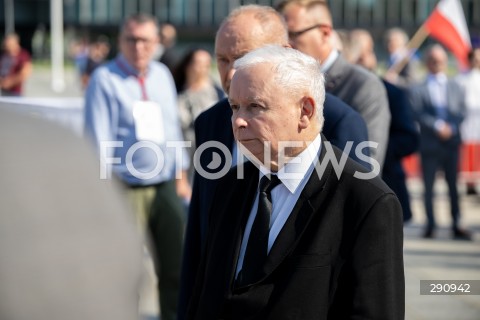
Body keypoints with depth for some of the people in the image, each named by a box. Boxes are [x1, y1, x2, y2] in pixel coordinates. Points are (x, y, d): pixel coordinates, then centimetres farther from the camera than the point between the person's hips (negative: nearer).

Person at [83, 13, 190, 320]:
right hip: (126, 189, -5)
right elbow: (99, 138, -9)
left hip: (166, 187, 5)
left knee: (176, 265, 10)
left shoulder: (162, 75, 10)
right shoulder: (105, 79, -6)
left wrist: (180, 177, 16)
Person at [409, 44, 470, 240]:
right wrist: (438, 126, -16)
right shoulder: (418, 89, 3)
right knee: (429, 186, 1)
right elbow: (418, 114, -7)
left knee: (454, 185, 3)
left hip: (451, 143, 2)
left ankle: (456, 226, 6)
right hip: (429, 144, -2)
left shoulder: (455, 88, 13)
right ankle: (430, 225, 8)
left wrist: (451, 128, -11)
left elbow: (461, 112, 5)